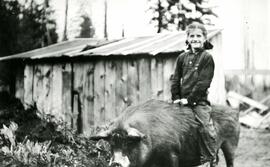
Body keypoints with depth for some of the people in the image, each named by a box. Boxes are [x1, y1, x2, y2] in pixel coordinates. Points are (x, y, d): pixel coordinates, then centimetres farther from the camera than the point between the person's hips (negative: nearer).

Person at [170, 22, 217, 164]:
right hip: (183, 101, 5)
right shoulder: (182, 57, 11)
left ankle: (210, 158, -3)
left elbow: (204, 82, -9)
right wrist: (176, 97, 3)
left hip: (199, 100, -5)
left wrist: (190, 99, -13)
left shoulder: (207, 57, -3)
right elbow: (176, 79, 14)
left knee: (205, 127, -16)